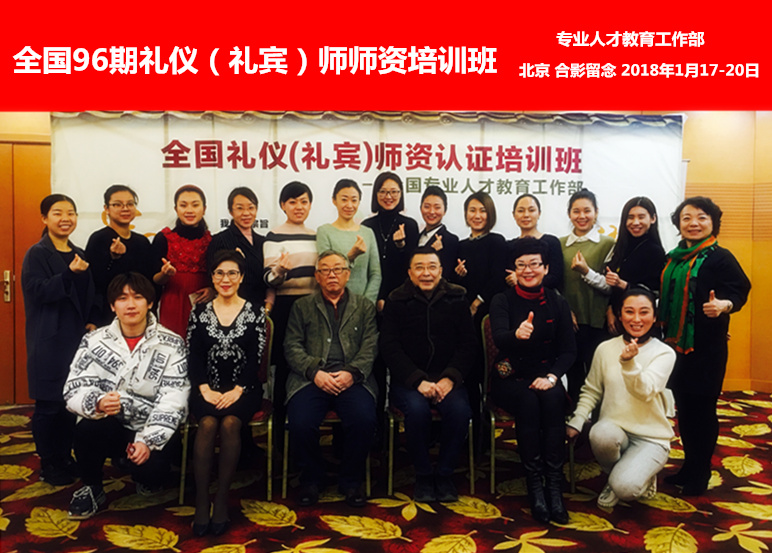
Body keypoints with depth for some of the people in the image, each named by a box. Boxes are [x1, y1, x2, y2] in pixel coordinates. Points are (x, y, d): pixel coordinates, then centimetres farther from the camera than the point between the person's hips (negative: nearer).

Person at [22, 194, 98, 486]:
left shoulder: (79, 254, 11)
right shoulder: (37, 254, -6)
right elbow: (38, 291, -18)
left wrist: (92, 321, 2)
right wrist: (69, 273, -31)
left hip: (77, 338, 6)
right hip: (49, 341, -6)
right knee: (49, 404, 1)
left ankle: (66, 458, 25)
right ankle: (49, 464, 15)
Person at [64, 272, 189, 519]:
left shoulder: (171, 344, -4)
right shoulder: (94, 341, 2)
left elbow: (173, 400, -10)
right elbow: (74, 389, -7)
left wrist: (148, 441, -21)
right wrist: (97, 403, -29)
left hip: (150, 431, -1)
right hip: (108, 425, 1)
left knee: (152, 472, -27)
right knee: (88, 428, -31)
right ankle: (91, 488, 0)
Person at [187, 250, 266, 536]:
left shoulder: (255, 312, 5)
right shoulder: (199, 311, 10)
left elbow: (255, 357, -2)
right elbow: (193, 355, 4)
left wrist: (237, 390, -13)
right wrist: (204, 388, -10)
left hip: (243, 389, -1)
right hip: (207, 389, 1)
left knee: (230, 423, -30)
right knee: (208, 424, -29)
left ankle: (221, 499, -17)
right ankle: (201, 501, -20)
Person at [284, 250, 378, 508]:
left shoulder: (365, 306, 18)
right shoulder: (302, 306, 17)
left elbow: (370, 348, 7)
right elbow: (292, 347, 7)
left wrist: (351, 373, -11)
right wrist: (315, 372, -10)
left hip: (351, 378, 0)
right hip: (311, 378, 0)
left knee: (364, 420, -28)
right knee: (300, 423, -27)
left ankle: (351, 481, 0)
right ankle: (311, 479, 5)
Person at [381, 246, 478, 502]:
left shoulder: (457, 299, 7)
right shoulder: (397, 301, 4)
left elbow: (469, 345, 3)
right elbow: (390, 347, -4)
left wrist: (450, 378, -13)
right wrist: (418, 381, -17)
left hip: (447, 377, 1)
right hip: (408, 380, -1)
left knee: (460, 409, -28)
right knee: (417, 409, -31)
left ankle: (444, 474, -4)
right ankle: (423, 476, -6)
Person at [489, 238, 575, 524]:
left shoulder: (558, 303, 5)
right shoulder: (502, 301, -2)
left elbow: (569, 350, 2)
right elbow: (499, 338, -21)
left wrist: (552, 376, -16)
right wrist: (517, 334, -45)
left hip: (544, 377, 2)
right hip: (509, 378, -1)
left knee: (552, 399, -30)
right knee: (528, 402, -31)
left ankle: (555, 484, -24)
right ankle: (534, 484, -22)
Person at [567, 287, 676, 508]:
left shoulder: (664, 353, -5)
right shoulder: (605, 349, 2)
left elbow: (645, 391, -20)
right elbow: (591, 391, 8)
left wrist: (629, 362, -39)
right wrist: (576, 421, -6)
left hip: (650, 437, -2)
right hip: (614, 429, 2)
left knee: (624, 488, -26)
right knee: (601, 434, -35)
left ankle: (642, 476, 13)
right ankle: (615, 475, 0)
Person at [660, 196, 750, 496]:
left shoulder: (720, 257, -9)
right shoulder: (674, 257, 9)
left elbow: (741, 291, -13)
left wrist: (724, 305, -33)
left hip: (706, 346, -6)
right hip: (676, 344, 6)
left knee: (701, 408, 3)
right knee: (682, 407, 14)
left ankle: (699, 474, 19)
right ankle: (689, 466, 29)